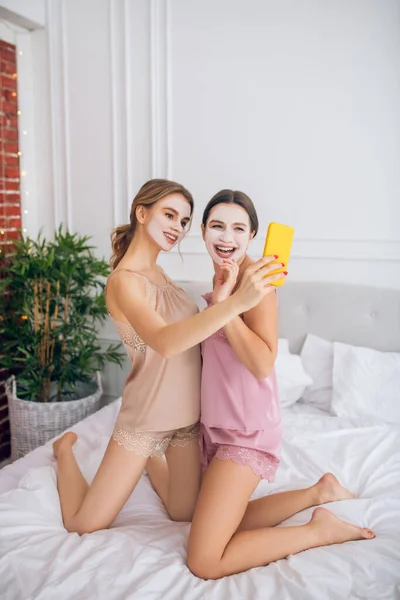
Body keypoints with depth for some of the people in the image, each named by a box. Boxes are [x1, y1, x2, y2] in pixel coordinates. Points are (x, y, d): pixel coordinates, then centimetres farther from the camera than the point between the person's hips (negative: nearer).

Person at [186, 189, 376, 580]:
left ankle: (320, 530, 6)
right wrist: (217, 298, 8)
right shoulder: (222, 276, 10)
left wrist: (223, 302, -28)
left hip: (247, 428, -9)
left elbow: (263, 364, -27)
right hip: (217, 423, 9)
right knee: (226, 523, 22)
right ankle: (320, 492, 32)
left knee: (205, 562, -8)